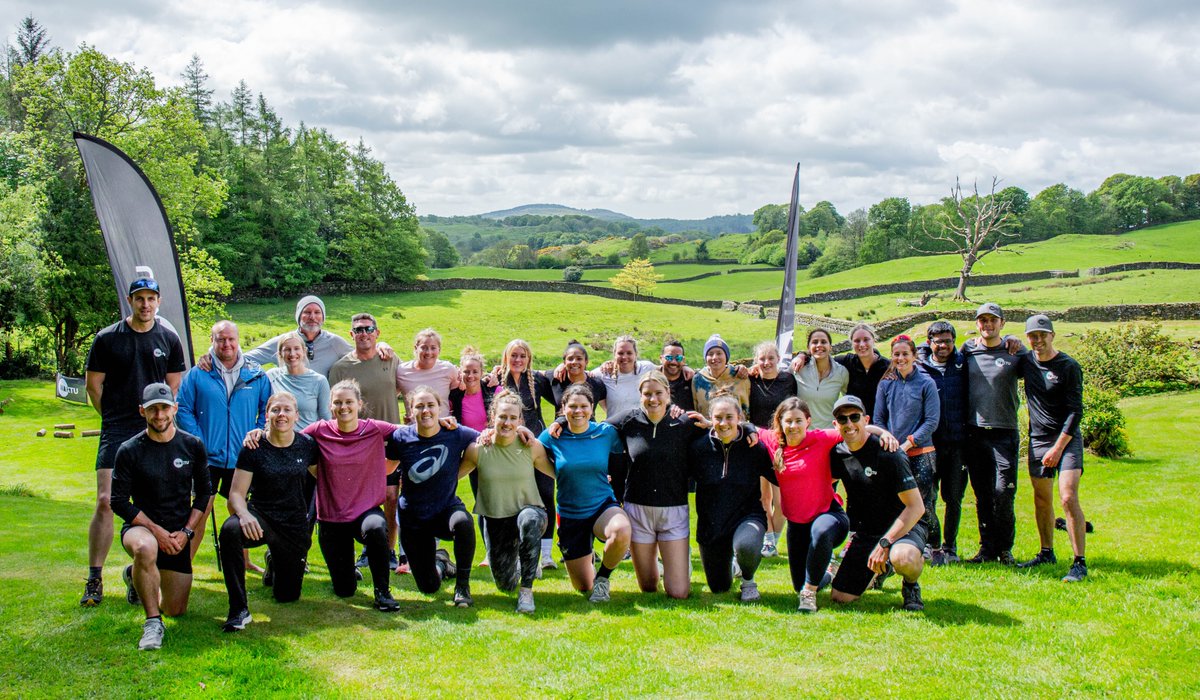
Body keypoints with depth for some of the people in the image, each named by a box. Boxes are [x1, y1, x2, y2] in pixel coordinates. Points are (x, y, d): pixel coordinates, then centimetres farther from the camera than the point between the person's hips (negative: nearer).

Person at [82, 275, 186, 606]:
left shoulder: (169, 339, 8)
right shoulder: (107, 338, 2)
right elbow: (93, 384, 7)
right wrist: (114, 418, 8)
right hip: (115, 433, -2)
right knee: (106, 501, -11)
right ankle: (94, 580, -4)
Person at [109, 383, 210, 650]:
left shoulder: (192, 446, -1)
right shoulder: (129, 451, -9)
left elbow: (204, 492, 8)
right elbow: (119, 502, -8)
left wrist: (186, 531, -5)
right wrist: (156, 530, -16)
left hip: (178, 533, 3)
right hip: (141, 526, -3)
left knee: (176, 610, 6)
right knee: (145, 548, -42)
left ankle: (137, 577, 38)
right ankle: (153, 624, -24)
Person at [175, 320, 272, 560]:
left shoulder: (256, 376, 5)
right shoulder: (197, 374, 0)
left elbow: (267, 410, 12)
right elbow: (183, 410, 0)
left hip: (243, 458, 2)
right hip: (208, 457, -2)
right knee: (200, 511, -6)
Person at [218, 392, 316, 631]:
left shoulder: (307, 445, -2)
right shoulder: (254, 448, -8)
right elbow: (237, 493, -10)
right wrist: (244, 514, -30)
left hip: (296, 526, 2)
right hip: (261, 518, -2)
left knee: (287, 596, 8)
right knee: (230, 530, -38)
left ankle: (274, 562, 45)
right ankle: (239, 610, -30)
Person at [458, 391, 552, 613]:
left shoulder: (532, 447, -9)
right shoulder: (477, 448, -9)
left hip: (528, 511, -2)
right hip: (495, 520, 2)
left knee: (529, 519, -40)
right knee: (504, 584, 5)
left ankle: (526, 590, -26)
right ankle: (517, 565, 45)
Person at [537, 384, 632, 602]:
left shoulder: (607, 433, -5)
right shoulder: (553, 436, -6)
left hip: (603, 507, -1)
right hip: (570, 515, 1)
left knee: (621, 533, -38)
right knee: (583, 588, 8)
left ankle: (603, 577, -6)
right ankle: (586, 558, 45)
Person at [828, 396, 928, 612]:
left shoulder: (887, 454, -20)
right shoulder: (838, 454, -2)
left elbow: (916, 507, -20)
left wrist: (884, 543, -24)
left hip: (904, 526, -6)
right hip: (864, 532, 6)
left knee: (903, 558, -41)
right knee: (840, 598, -1)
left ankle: (911, 586, -4)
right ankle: (880, 567, 28)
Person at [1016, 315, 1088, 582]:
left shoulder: (1069, 367, -10)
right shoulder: (1027, 362, 6)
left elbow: (1075, 411, -11)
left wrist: (1058, 448, -16)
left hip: (1066, 439, -5)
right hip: (1037, 439, 6)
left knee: (1068, 498, -16)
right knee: (1042, 500, 11)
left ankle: (1079, 563, -13)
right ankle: (1046, 553, 25)